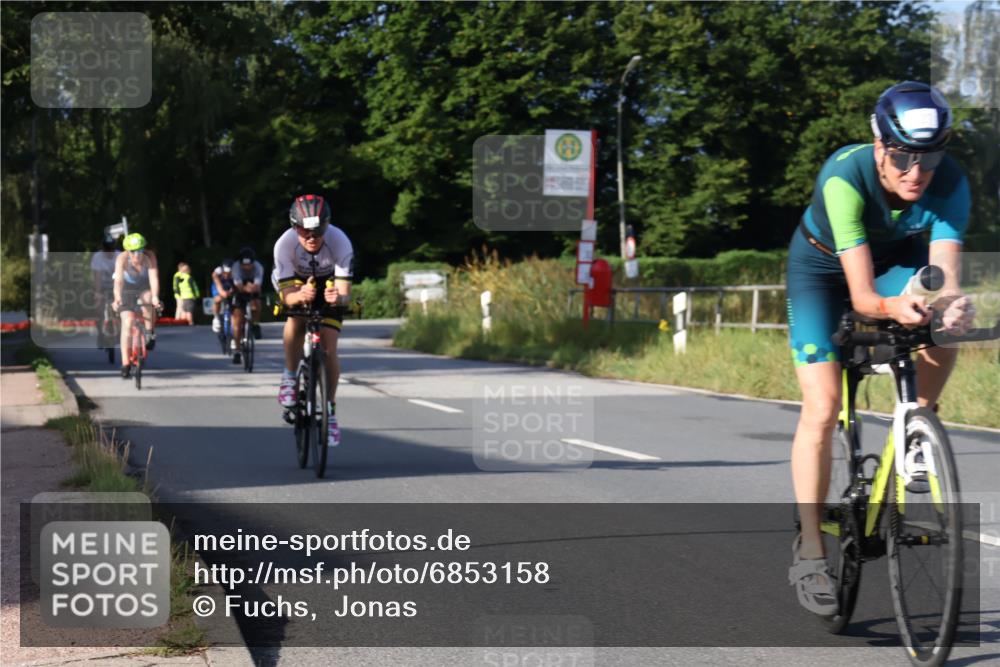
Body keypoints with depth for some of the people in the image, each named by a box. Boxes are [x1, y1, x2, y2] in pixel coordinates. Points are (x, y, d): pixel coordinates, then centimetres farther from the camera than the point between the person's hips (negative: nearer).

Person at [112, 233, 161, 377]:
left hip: (145, 289, 1)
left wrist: (155, 297, -54)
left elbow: (154, 277, -38)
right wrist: (117, 298, -58)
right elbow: (118, 280, -41)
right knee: (127, 323, -14)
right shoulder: (122, 258, -29)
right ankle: (125, 364, -10)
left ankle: (150, 333, -11)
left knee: (147, 299, -34)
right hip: (127, 290, -1)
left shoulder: (149, 256, -28)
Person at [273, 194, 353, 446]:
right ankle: (290, 376, -7)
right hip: (296, 283, 0)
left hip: (328, 286, 0)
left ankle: (330, 410, 3)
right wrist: (300, 295, -57)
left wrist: (338, 297, -60)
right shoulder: (285, 244, -34)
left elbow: (345, 291, -37)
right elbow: (287, 296, -34)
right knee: (295, 321, -31)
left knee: (328, 349, -12)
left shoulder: (340, 242, -35)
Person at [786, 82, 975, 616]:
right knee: (822, 407, -13)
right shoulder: (846, 176, -38)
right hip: (823, 265, -2)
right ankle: (809, 549, -4)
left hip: (895, 258, 3)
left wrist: (950, 303, -62)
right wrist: (891, 307, -64)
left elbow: (944, 273, -39)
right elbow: (861, 295, -43)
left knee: (942, 333, -31)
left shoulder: (949, 183, -29)